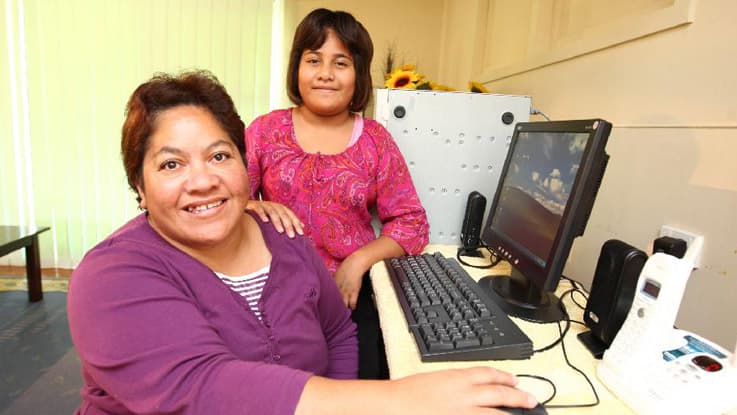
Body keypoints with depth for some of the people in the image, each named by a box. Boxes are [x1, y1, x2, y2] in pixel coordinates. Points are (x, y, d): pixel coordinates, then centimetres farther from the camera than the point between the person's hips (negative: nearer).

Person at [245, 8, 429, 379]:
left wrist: (359, 261, -14)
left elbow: (412, 222, 1)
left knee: (368, 379, -18)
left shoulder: (376, 140, 4)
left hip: (349, 290, 1)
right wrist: (255, 209, -22)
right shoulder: (264, 130, 4)